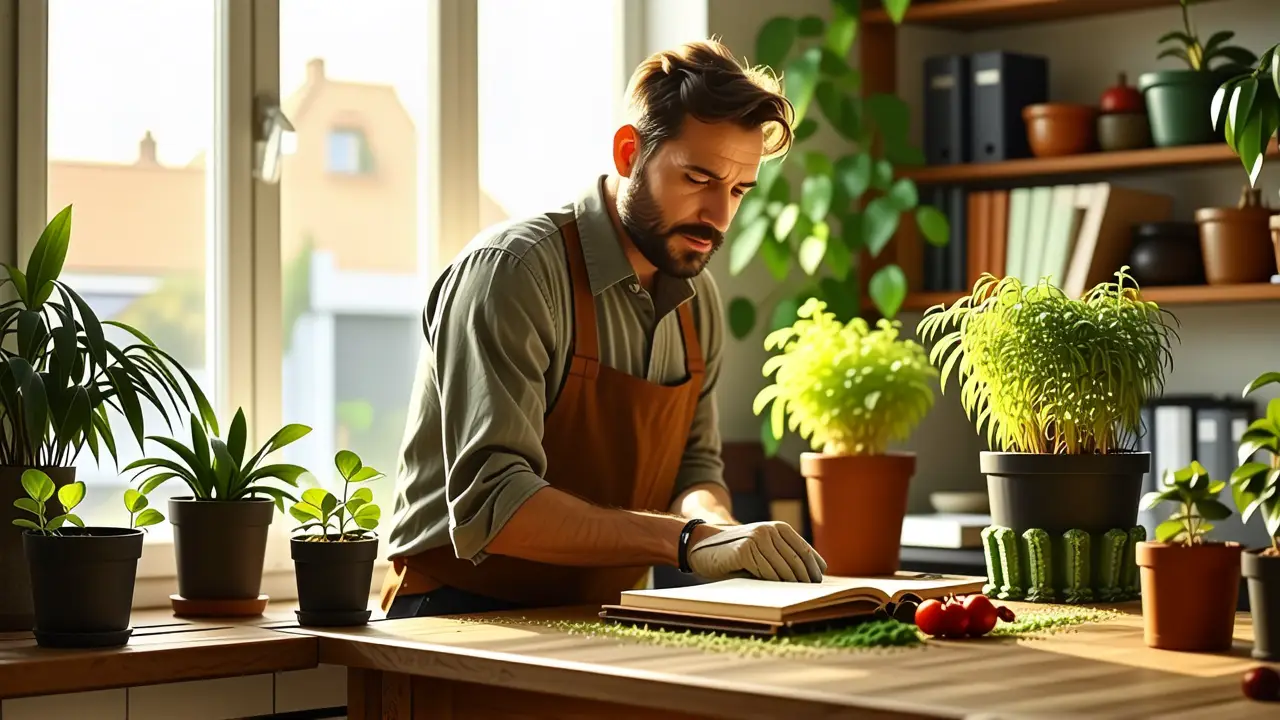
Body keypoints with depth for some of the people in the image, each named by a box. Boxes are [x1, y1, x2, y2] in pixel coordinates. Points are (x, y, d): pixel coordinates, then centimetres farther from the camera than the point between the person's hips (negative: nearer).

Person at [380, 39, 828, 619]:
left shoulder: (697, 300, 7)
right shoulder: (512, 269, -17)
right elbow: (490, 506, -26)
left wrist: (719, 529, -9)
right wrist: (686, 540, -30)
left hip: (600, 621, 7)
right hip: (460, 611, -7)